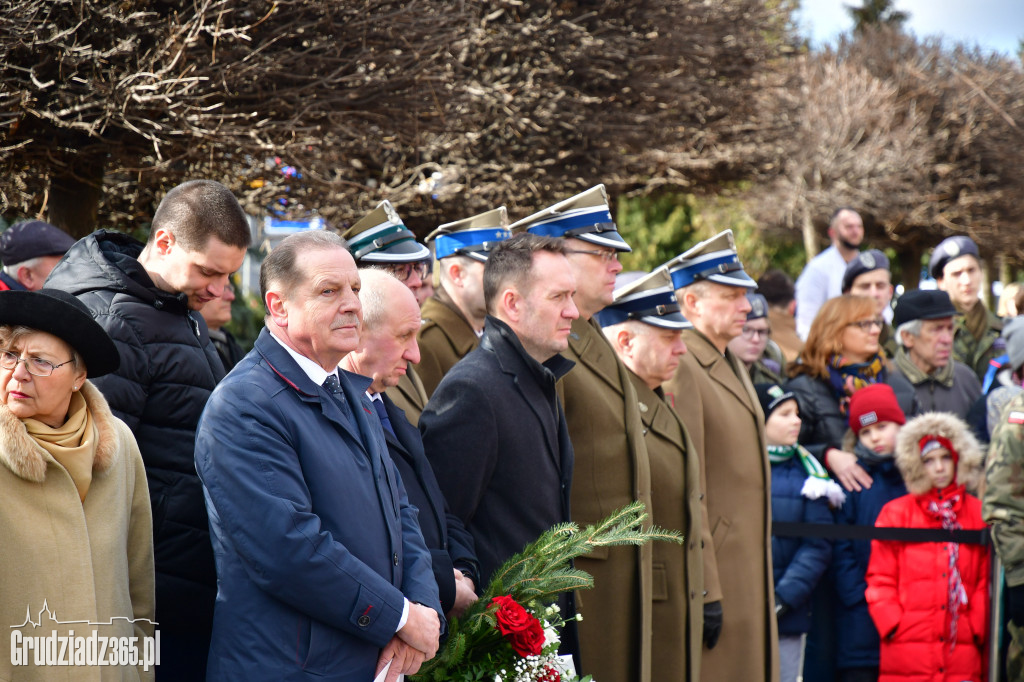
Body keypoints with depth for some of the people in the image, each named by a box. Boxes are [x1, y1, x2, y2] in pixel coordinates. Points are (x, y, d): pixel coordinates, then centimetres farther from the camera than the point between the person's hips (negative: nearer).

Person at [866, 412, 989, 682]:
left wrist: (977, 628, 0)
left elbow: (986, 582, 11)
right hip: (906, 649, -1)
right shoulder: (896, 513, 9)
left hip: (962, 652, 1)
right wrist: (893, 624, -6)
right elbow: (880, 580, 6)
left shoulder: (979, 515, 12)